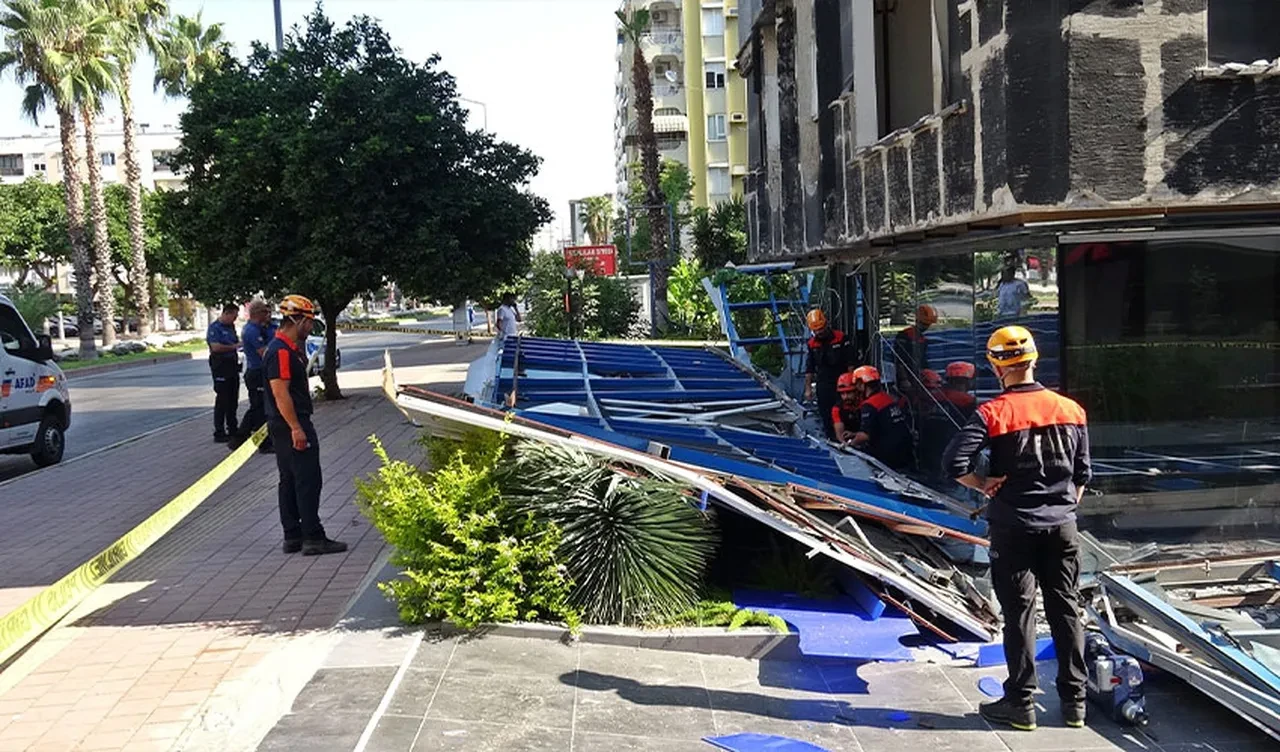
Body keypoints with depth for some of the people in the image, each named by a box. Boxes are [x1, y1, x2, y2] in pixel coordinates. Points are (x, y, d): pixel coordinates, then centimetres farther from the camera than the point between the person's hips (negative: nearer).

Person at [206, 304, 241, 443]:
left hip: (232, 364, 8)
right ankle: (219, 433, 1)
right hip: (221, 365, -8)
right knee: (222, 400, -5)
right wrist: (234, 346, -16)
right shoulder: (214, 327, -11)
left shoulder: (231, 326, 15)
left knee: (233, 399, 14)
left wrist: (239, 345, 5)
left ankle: (232, 428, 25)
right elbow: (216, 347, -23)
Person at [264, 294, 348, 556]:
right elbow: (280, 393, -23)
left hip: (286, 426, 11)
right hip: (290, 426, -11)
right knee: (308, 481, -8)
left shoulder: (289, 349, 15)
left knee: (290, 481, 13)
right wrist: (296, 428, -24)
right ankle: (313, 538, -5)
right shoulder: (281, 351, -17)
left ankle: (293, 537, 18)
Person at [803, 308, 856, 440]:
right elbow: (809, 369, 12)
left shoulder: (841, 338, -6)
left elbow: (850, 364, -3)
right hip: (823, 386, 4)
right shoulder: (812, 344, 6)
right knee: (826, 417, 6)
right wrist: (808, 388, 8)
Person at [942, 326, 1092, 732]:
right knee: (1066, 611, 13)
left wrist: (984, 485, -8)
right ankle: (1074, 702, 21)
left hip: (1014, 527, -4)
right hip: (1062, 526, 4)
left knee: (1019, 614, 5)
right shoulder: (1071, 410, 1)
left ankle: (1020, 703, 12)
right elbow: (1082, 473, 9)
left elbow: (954, 462, -24)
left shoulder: (992, 413, -14)